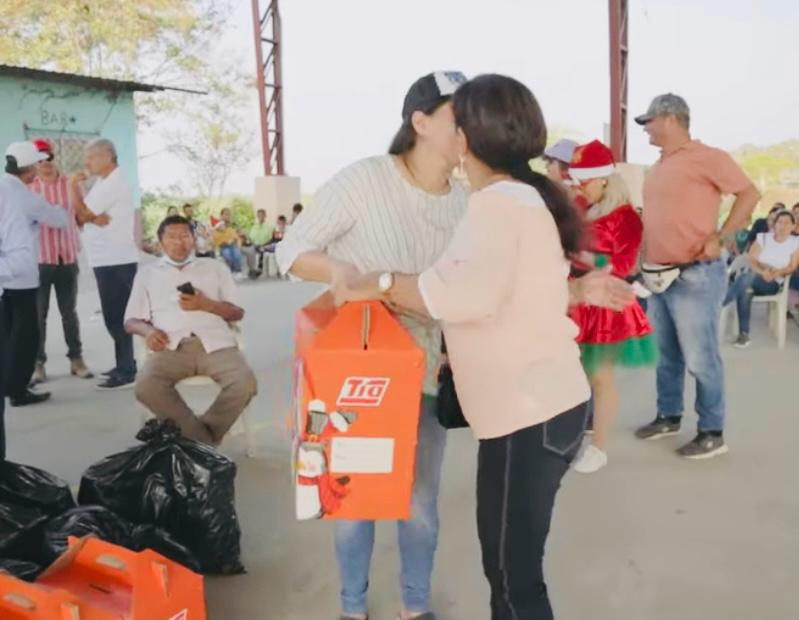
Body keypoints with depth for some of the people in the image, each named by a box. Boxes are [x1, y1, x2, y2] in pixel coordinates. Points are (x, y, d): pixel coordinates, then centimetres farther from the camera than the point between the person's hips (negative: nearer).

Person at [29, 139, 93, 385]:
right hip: (38, 259, -2)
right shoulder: (28, 187, -2)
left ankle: (76, 359, 21)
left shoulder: (70, 184, 3)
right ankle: (38, 362, 13)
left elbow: (80, 216, 9)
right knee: (38, 314, 4)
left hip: (68, 258, 2)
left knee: (69, 312, 11)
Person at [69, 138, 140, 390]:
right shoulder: (104, 182, 18)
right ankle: (125, 364, 26)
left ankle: (126, 372, -5)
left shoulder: (113, 182, -14)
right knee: (115, 316, 16)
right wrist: (95, 217, -12)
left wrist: (74, 187, -1)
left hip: (116, 261, -10)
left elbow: (83, 214, -14)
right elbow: (84, 217, 10)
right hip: (108, 260, 10)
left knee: (116, 317, -9)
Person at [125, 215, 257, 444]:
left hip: (215, 344, 0)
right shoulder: (147, 273, 24)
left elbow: (237, 313, 18)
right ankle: (204, 440, -19)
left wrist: (205, 304, -1)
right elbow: (131, 320, 17)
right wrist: (148, 330, -7)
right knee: (146, 387, -32)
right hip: (171, 347, 0)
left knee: (245, 384, -30)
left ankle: (198, 441, -10)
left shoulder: (215, 267, 24)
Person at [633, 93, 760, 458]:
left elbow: (749, 194, -10)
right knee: (667, 355, 15)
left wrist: (720, 238, -18)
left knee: (700, 358, -2)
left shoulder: (706, 158, -8)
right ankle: (668, 417, 29)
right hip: (657, 276, 8)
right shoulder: (658, 169, 16)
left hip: (695, 275, -8)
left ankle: (712, 433, 8)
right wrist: (641, 262, 15)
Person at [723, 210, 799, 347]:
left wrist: (777, 272, -19)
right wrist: (762, 272, -20)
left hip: (773, 283, -2)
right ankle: (743, 334, -33)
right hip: (752, 277, 2)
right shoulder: (763, 237, 10)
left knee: (746, 279, -37)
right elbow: (752, 261, 1)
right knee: (746, 290, -37)